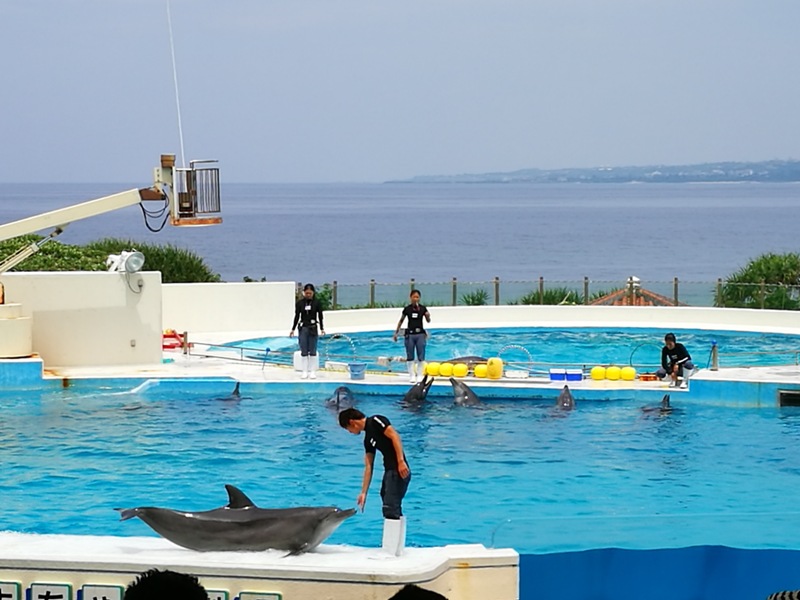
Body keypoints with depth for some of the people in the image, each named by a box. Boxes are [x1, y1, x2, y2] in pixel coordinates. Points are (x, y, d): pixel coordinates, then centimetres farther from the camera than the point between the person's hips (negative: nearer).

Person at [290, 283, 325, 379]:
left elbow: (320, 317, -2)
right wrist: (293, 329, 2)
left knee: (312, 351, 2)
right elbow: (296, 317, 4)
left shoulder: (317, 303, -4)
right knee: (303, 352, 2)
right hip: (303, 328, 1)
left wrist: (322, 329, -11)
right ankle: (304, 372, 6)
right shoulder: (299, 303, 0)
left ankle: (312, 372, 8)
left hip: (313, 329, -1)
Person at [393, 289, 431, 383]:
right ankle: (412, 376, 10)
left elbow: (428, 321, 1)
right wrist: (396, 333, 12)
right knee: (410, 357, 2)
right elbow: (401, 321, 10)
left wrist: (428, 316, -22)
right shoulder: (407, 309, 1)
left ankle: (420, 375, 9)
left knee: (421, 357, -1)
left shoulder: (423, 309, 0)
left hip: (420, 334, 0)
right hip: (410, 334, 0)